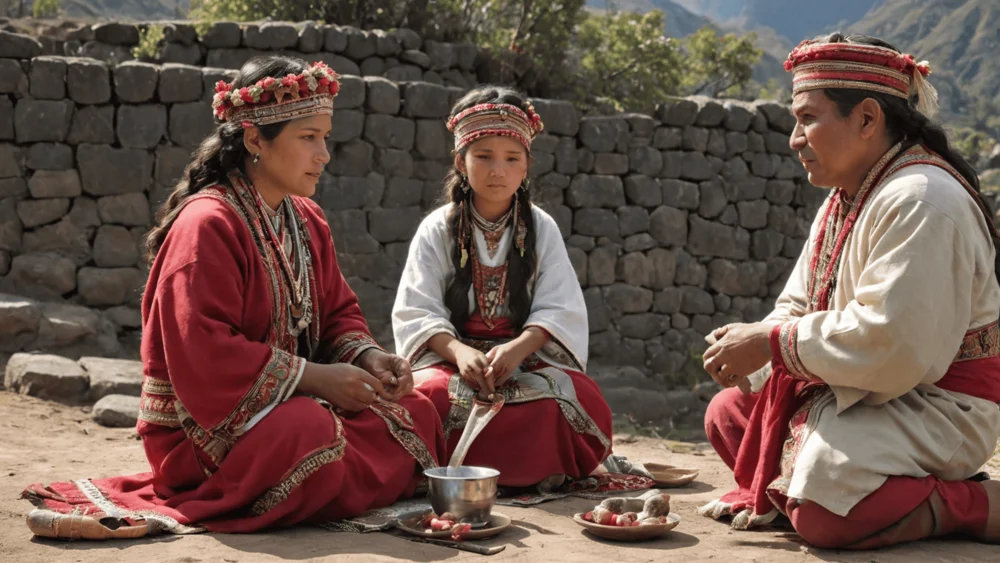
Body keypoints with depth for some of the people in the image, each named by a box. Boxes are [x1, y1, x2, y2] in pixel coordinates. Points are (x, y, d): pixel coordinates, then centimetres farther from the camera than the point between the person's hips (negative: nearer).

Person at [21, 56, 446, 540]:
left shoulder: (306, 220, 11)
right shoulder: (207, 224, -16)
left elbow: (338, 312, 16)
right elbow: (204, 355, -24)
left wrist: (366, 356, -7)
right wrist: (315, 377, -22)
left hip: (287, 403, 9)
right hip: (204, 425, -9)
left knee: (416, 414, -3)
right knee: (315, 438, -36)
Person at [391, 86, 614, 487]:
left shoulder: (541, 229, 9)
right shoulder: (437, 230, 5)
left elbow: (560, 311, -1)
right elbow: (416, 313, -4)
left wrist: (518, 348, -23)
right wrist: (458, 351, -25)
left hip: (527, 355, 1)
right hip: (449, 355, -1)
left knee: (584, 399, -30)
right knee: (432, 396, -37)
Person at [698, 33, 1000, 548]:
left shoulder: (920, 201, -22)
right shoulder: (843, 201, 12)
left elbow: (891, 344, -31)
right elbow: (798, 306, 14)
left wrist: (772, 342, -21)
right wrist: (748, 351, -8)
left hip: (937, 405, -10)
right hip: (859, 393, 10)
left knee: (821, 512, -28)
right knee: (728, 413, 13)